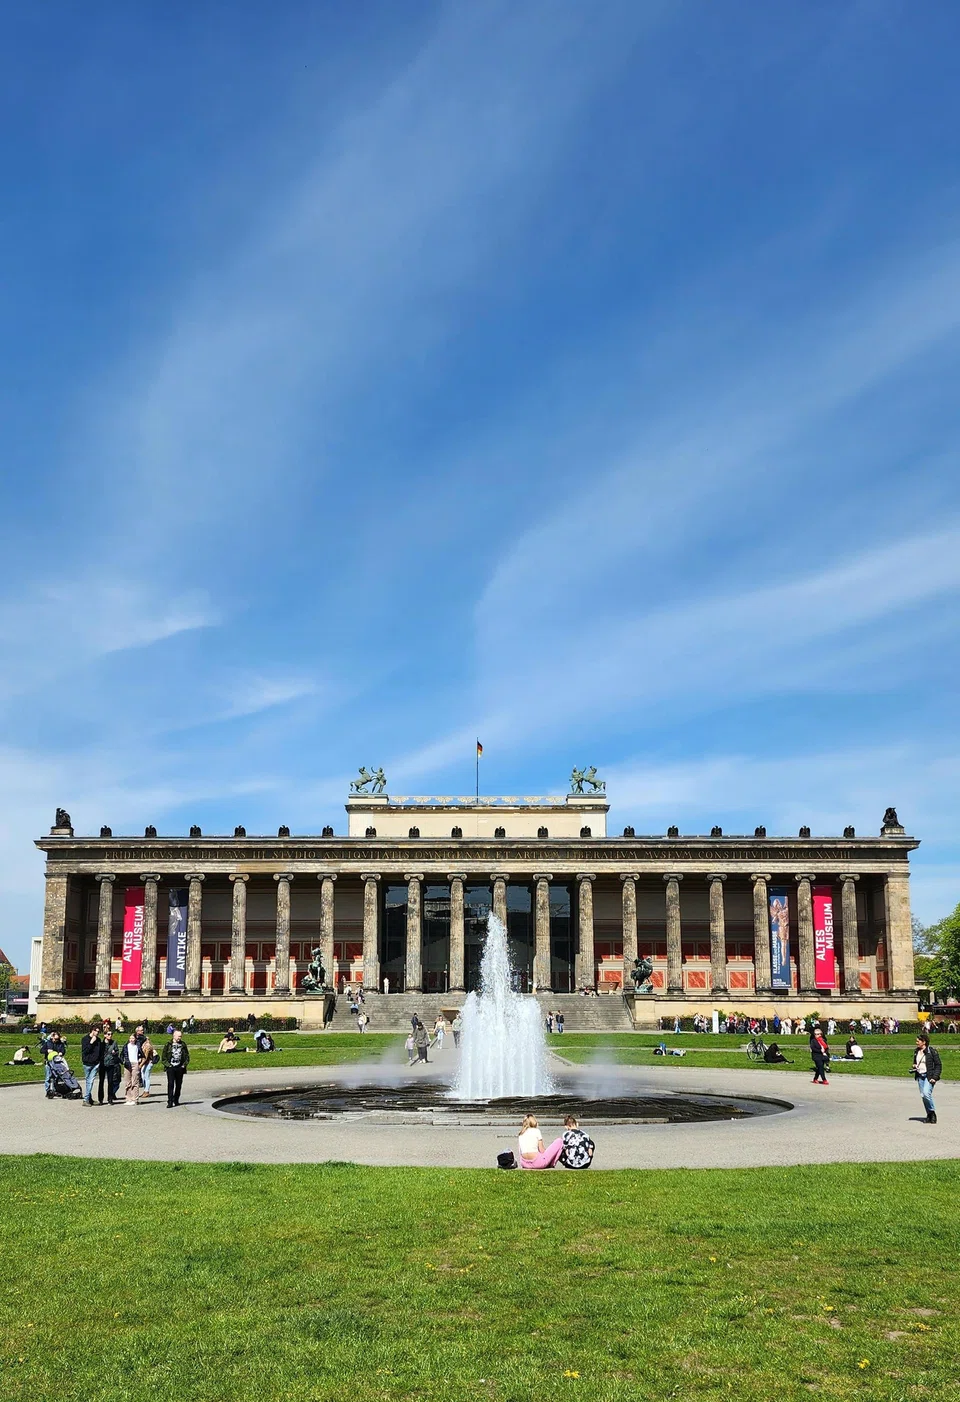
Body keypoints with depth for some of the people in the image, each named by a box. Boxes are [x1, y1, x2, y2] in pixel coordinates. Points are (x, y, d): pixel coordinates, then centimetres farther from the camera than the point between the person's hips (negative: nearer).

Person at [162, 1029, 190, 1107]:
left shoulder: (183, 1045, 8)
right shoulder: (169, 1044, 0)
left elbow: (187, 1056, 16)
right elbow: (163, 1056, 2)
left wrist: (184, 1064, 4)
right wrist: (167, 1064, -8)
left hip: (180, 1068, 3)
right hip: (170, 1068, -3)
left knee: (179, 1085, 8)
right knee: (170, 1084, -11)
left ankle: (176, 1100, 21)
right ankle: (170, 1102, -12)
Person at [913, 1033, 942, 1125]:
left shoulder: (932, 1051, -9)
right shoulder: (917, 1051, 12)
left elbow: (938, 1065, -6)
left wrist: (935, 1077, -14)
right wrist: (914, 1066, 3)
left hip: (929, 1076, -7)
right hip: (920, 1076, 7)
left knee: (926, 1093, -21)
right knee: (923, 1096, 4)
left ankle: (932, 1112, -2)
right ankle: (929, 1116, 14)